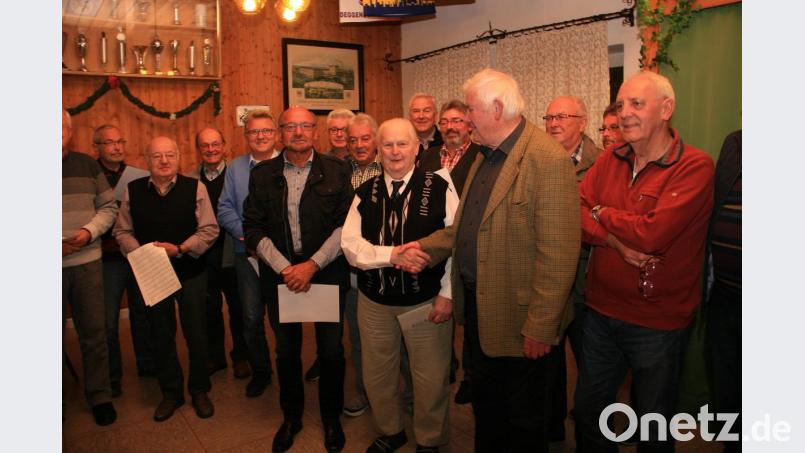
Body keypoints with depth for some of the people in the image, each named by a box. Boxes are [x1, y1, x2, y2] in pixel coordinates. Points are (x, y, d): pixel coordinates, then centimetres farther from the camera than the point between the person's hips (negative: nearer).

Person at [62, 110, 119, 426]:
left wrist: (89, 232, -11)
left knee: (93, 332, 7)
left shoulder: (87, 164, 7)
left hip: (86, 261, 1)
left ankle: (100, 396, 22)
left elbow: (108, 207, 7)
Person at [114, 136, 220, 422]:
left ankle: (199, 390, 28)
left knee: (196, 333, 7)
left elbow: (209, 229, -8)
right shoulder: (133, 191, 1)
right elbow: (122, 231, 4)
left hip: (189, 271, -2)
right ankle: (171, 392, 32)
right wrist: (139, 252, -14)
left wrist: (180, 248, -19)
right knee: (161, 335, 14)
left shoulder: (195, 188, -7)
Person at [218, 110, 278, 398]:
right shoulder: (235, 168, 9)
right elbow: (225, 210, 6)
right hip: (248, 253, 3)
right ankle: (260, 371, 27)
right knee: (252, 317, 8)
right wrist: (247, 233, -10)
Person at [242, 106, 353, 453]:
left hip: (327, 273, -1)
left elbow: (346, 225, -6)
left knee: (331, 350, 8)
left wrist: (312, 264, -14)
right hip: (279, 274, 2)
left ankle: (331, 417, 31)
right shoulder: (262, 175, 3)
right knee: (286, 350, 14)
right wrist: (284, 268, -11)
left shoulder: (337, 171, -2)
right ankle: (291, 416, 36)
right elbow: (254, 229, 0)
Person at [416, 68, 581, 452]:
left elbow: (557, 255, -24)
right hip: (478, 306, 8)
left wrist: (541, 327, -22)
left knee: (523, 419, 14)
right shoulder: (485, 157, 8)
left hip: (517, 319, -8)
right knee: (485, 406, 25)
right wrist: (425, 247, 2)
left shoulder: (548, 159, -21)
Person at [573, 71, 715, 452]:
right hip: (601, 311, 5)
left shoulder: (695, 167, -15)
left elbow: (653, 234, -26)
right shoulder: (610, 160, 3)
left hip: (658, 324, -5)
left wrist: (601, 213, -10)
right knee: (588, 413, 20)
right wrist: (616, 241, -21)